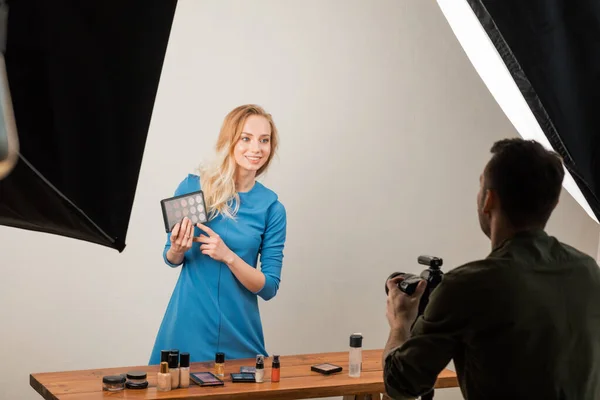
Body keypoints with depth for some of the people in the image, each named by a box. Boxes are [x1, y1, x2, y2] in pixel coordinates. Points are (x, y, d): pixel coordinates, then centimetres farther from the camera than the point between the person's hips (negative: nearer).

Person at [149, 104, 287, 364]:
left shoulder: (272, 207, -5)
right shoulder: (192, 186, -5)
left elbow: (269, 288, -5)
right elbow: (171, 260, 7)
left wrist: (229, 256, -19)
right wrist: (177, 249, -15)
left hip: (238, 332, 0)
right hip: (188, 328, 0)